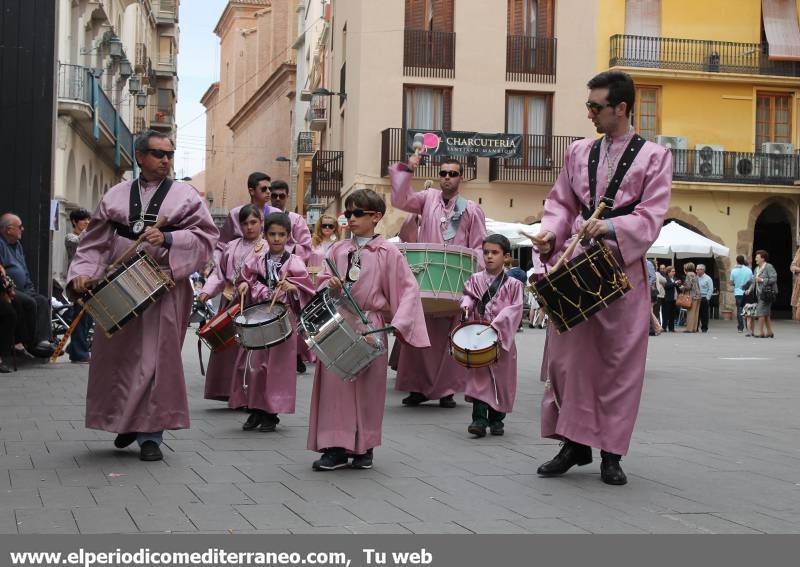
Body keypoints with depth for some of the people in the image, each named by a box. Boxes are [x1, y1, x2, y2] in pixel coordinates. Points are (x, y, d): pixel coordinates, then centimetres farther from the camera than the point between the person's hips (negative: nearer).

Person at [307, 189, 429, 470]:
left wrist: (398, 321, -16)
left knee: (368, 385, 5)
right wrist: (331, 287, -11)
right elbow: (323, 282, 13)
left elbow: (409, 288, -4)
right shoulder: (338, 249, 10)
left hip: (370, 326, -3)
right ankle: (336, 447, 4)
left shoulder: (388, 253, -2)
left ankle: (364, 447, 18)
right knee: (334, 382, -2)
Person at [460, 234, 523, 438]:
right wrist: (467, 304, -23)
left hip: (501, 339, -1)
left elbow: (515, 308, -8)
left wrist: (497, 325, -20)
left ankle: (496, 420, 19)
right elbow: (468, 294, 1)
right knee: (479, 376, -6)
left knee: (501, 378, 6)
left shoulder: (513, 284, 0)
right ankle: (479, 419, -7)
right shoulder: (475, 280, 8)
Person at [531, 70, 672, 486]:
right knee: (568, 353, 1)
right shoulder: (579, 152, 13)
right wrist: (550, 233, -6)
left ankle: (611, 452, 10)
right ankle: (575, 443, 11)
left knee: (619, 361, 2)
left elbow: (651, 217, -8)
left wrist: (611, 227, -25)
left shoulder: (654, 157, 2)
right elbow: (561, 203, 14)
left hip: (624, 270, -3)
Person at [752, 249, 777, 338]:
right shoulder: (756, 269, 18)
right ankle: (770, 333, 17)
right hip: (760, 293, 9)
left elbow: (774, 278, -16)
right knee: (766, 314, 12)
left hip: (767, 293, -9)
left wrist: (762, 280, -18)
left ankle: (760, 332, -11)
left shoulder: (768, 267, -9)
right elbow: (754, 280, 19)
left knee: (761, 312, -12)